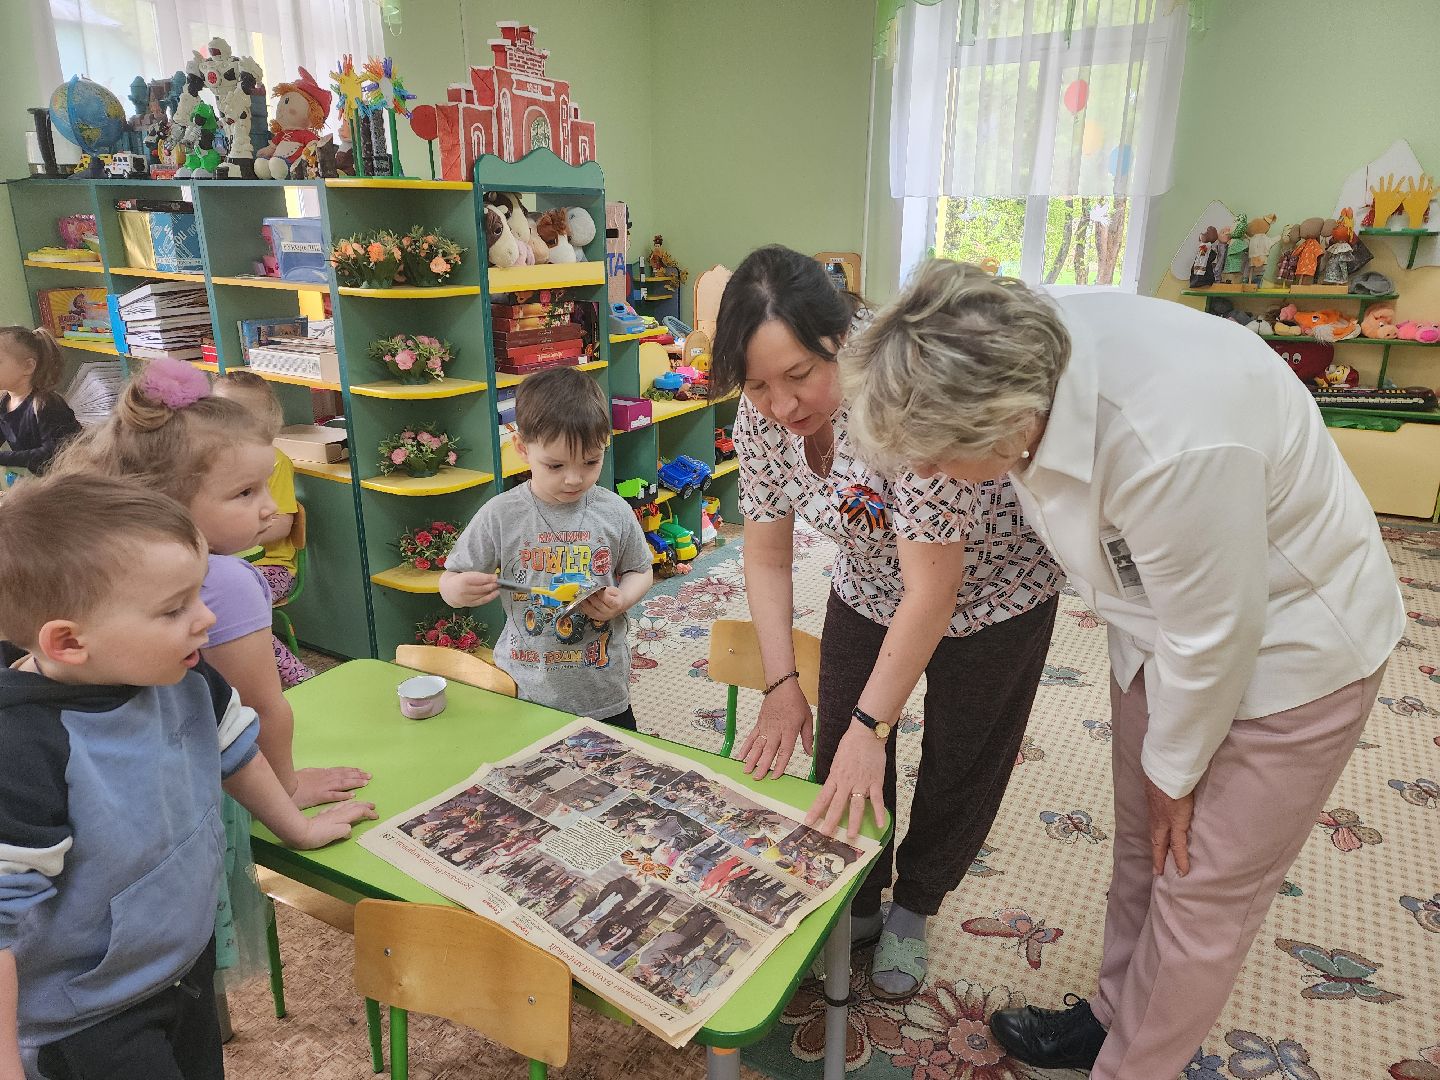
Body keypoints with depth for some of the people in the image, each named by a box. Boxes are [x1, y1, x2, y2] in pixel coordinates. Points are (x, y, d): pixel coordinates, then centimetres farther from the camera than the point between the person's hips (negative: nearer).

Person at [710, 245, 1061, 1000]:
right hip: (870, 589, 5)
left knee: (958, 768, 11)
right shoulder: (763, 413, -20)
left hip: (990, 593, -4)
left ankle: (913, 910, 37)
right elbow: (766, 554, -10)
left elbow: (933, 590, -35)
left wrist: (869, 725, -31)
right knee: (841, 761, 7)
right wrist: (780, 687, -16)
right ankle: (856, 907, 34)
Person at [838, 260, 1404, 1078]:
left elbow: (1212, 635, -26)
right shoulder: (1023, 348, -19)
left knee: (1201, 893, 8)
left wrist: (1173, 769, -8)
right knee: (1143, 847, 21)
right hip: (1171, 623, 7)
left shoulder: (1174, 447, -42)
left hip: (1283, 650, -7)